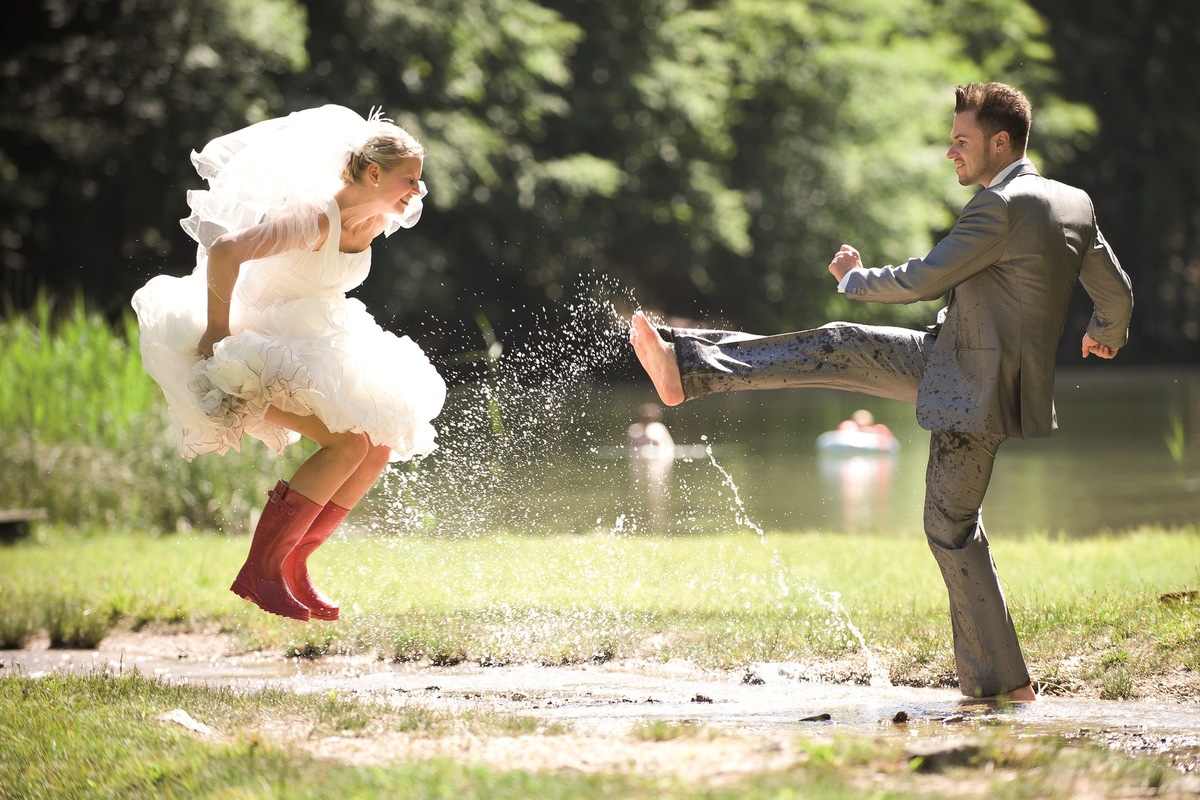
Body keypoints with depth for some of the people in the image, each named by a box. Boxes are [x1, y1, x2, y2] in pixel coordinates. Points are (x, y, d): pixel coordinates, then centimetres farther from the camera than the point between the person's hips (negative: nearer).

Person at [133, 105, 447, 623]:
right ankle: (258, 572, -16)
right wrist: (217, 331, -27)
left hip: (313, 343, 10)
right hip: (262, 348, -10)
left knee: (380, 449, 3)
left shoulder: (375, 220, 0)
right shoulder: (316, 219, -27)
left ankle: (293, 567, 9)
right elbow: (224, 251, -35)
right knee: (348, 444, -23)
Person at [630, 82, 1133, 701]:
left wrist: (855, 279, -1)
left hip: (978, 391, -9)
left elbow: (921, 280, -19)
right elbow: (1116, 290, 13)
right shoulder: (1075, 203, 5)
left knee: (951, 528, -1)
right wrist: (1107, 334, 36)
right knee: (839, 348, 3)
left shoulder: (1001, 208, -23)